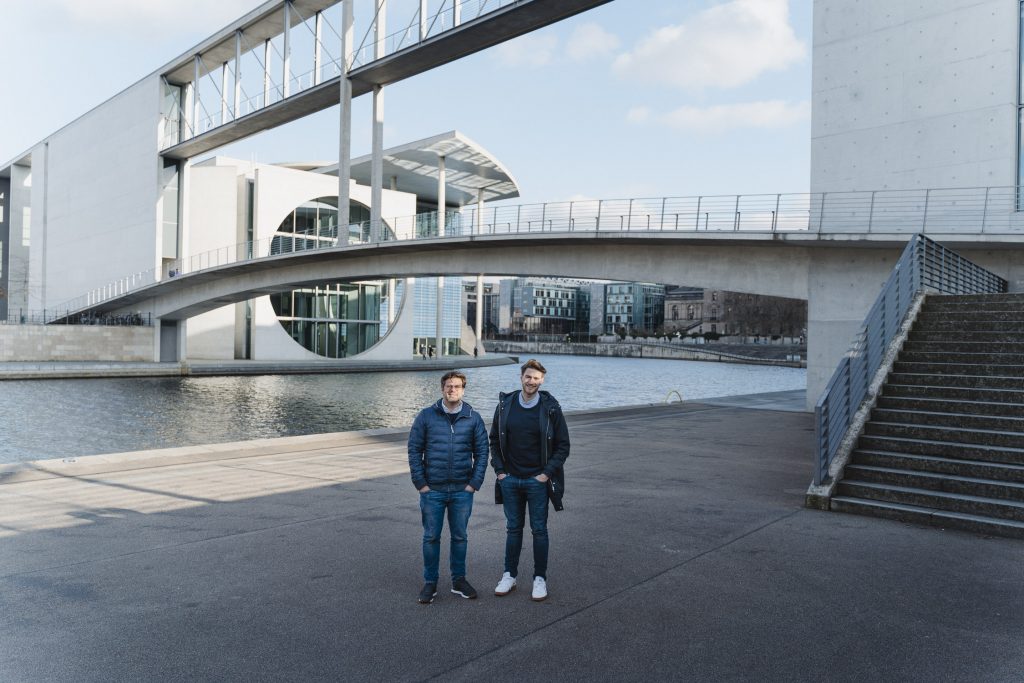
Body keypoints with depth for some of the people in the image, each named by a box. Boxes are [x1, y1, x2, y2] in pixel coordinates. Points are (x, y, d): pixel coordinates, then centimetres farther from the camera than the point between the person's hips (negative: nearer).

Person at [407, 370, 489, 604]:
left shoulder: (473, 418, 0)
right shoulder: (426, 416, -3)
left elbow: (482, 452, 3)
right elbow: (414, 450, -1)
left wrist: (475, 483, -4)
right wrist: (420, 483, -6)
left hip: (462, 491, 1)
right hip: (432, 490, -1)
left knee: (460, 537, 12)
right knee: (431, 537, 7)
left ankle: (459, 580, 28)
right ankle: (430, 583, 21)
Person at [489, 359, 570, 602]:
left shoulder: (550, 408, -7)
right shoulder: (505, 405, 0)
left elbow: (562, 445, -3)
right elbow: (494, 440, 9)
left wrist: (547, 473, -9)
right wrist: (499, 470, 1)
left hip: (538, 481, -2)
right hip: (510, 479, 2)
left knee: (539, 530, 6)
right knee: (513, 529, 13)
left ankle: (540, 578, 18)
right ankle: (510, 576, 23)